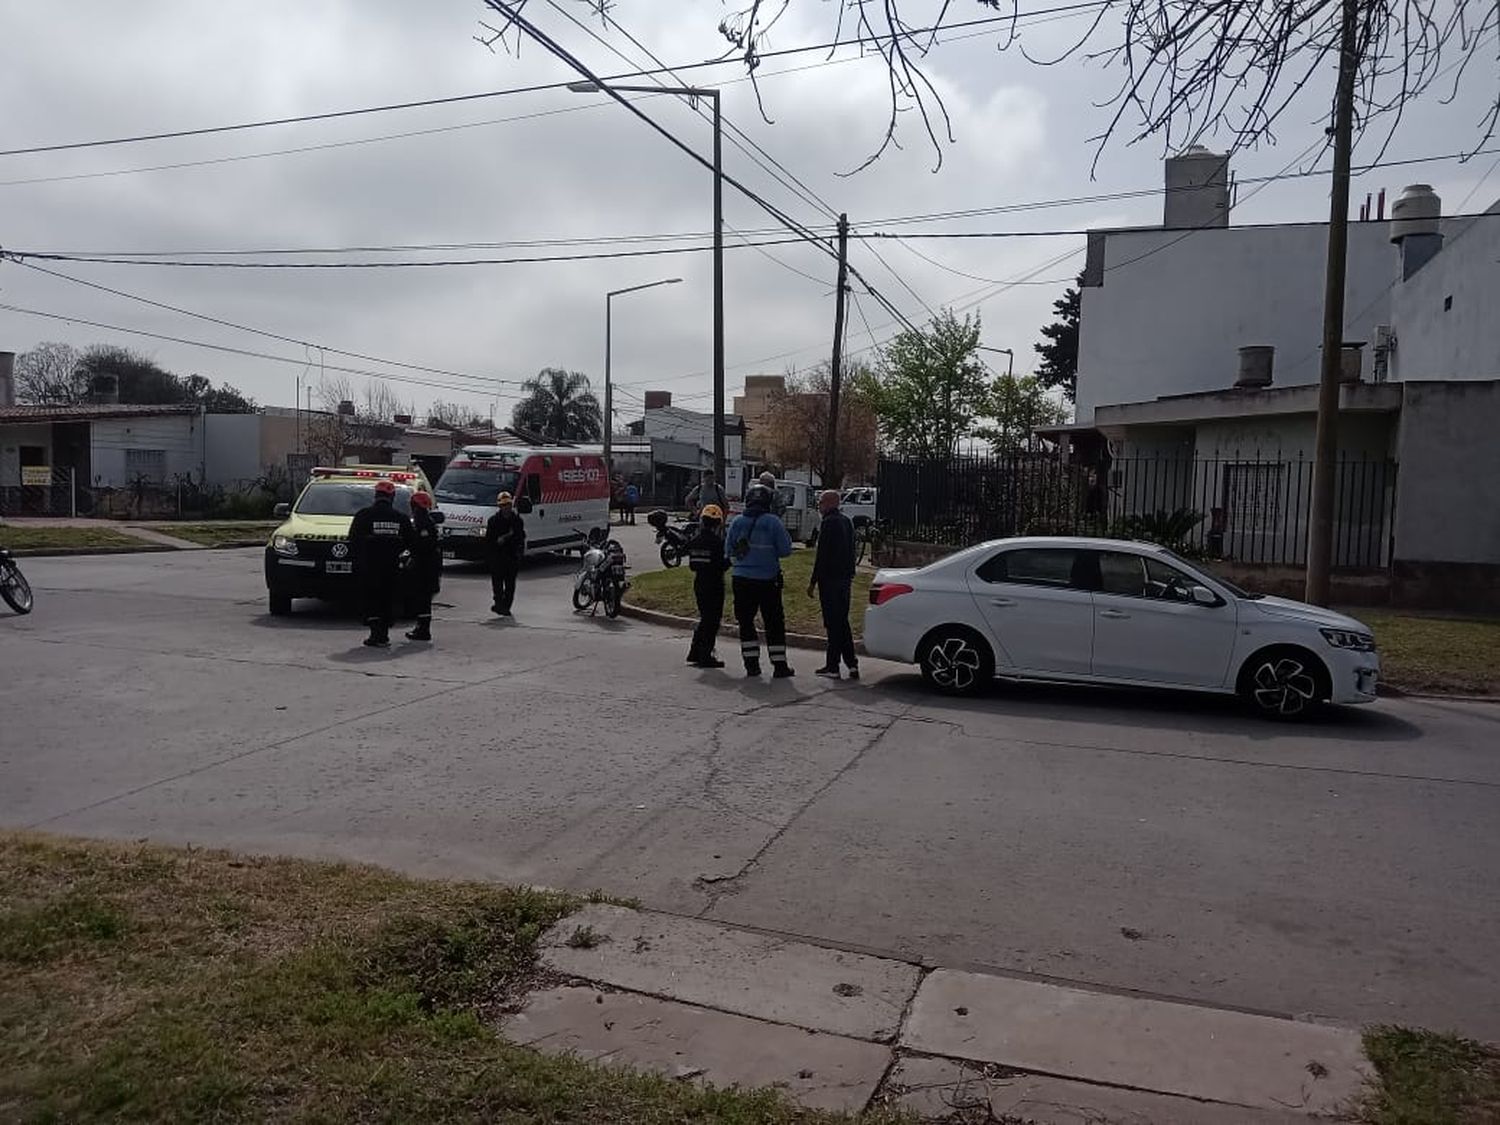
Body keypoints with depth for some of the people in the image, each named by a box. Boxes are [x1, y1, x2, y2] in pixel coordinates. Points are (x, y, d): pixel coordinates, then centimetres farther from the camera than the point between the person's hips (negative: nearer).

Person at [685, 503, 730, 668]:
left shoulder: (694, 541, 4)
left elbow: (692, 565, 9)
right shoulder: (717, 542, -16)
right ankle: (705, 657, 2)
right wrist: (729, 559, 1)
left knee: (705, 618, 19)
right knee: (712, 620, 1)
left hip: (699, 583, 7)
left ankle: (694, 653, 22)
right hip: (714, 585, -7)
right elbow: (723, 565, -16)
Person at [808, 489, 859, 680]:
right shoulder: (846, 521, 14)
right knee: (842, 622, 14)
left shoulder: (829, 523, -13)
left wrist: (813, 582, -14)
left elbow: (822, 556, -17)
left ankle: (833, 666, -1)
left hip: (830, 580, -9)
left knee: (833, 623, -5)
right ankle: (851, 663, 12)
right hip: (845, 579, 9)